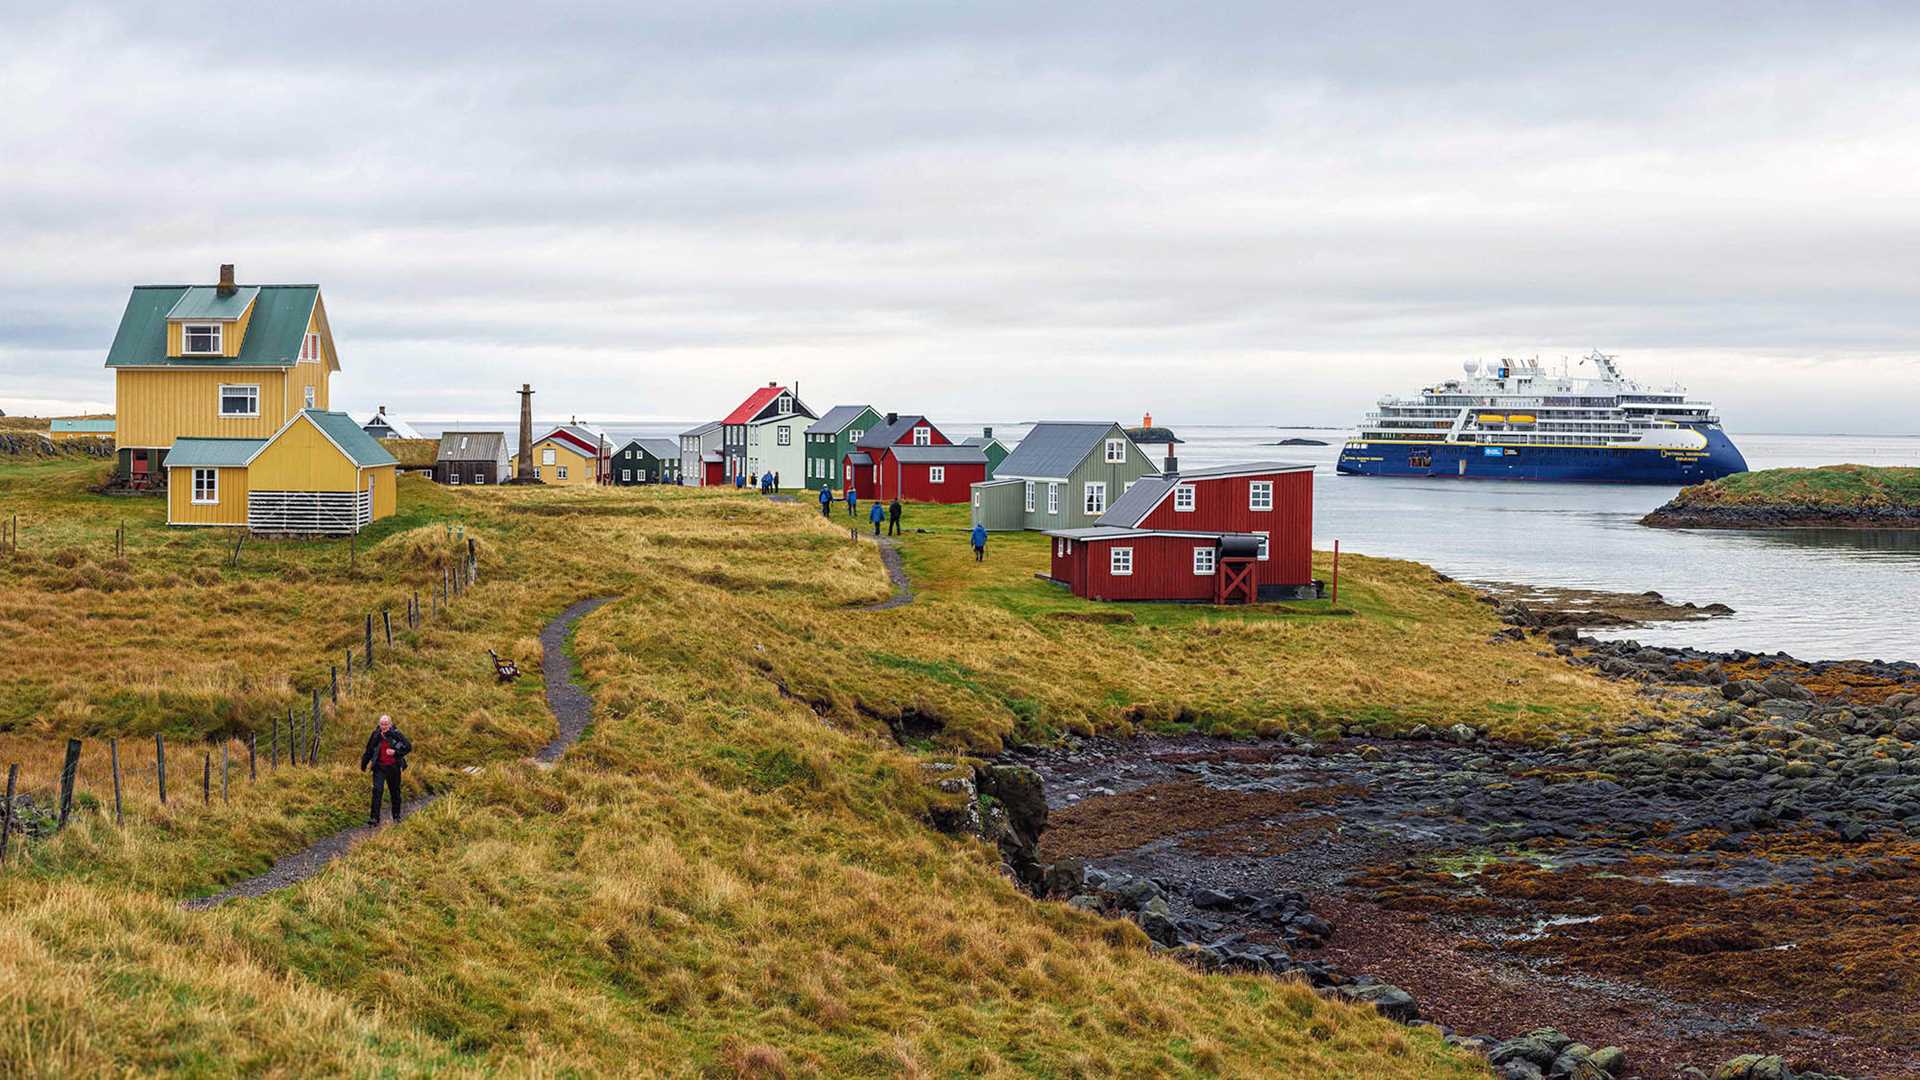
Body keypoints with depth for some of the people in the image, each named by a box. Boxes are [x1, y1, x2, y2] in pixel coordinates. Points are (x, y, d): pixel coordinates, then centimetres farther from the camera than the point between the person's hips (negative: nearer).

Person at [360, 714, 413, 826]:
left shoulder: (396, 734, -9)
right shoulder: (375, 735, -1)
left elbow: (408, 747, -6)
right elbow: (369, 750, 11)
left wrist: (395, 752, -19)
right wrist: (364, 765, 18)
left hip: (393, 767, -1)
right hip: (380, 767, 1)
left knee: (395, 791, 11)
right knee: (377, 790, -11)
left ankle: (396, 816, 27)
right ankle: (374, 817, -12)